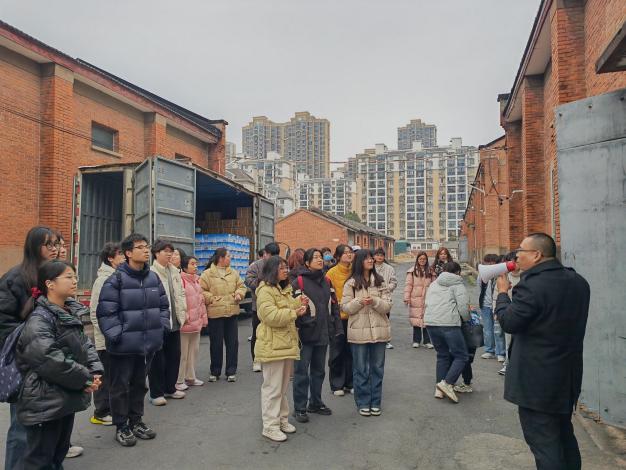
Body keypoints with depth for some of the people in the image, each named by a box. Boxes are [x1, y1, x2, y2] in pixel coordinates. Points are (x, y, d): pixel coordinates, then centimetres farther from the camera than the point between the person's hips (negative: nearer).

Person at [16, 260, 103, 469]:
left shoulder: (70, 314, 9)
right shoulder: (39, 319, -19)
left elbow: (85, 344, 9)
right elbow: (51, 361, -27)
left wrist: (95, 370, -8)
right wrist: (85, 378, -19)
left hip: (67, 397, 8)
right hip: (45, 401, -8)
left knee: (59, 452, 21)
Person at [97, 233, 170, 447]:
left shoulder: (153, 277, 6)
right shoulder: (116, 279, -12)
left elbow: (163, 305, 14)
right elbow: (105, 312, -14)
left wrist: (162, 327, 5)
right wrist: (116, 335, -16)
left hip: (149, 342, 6)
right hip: (124, 345, -6)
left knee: (139, 383, 19)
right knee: (120, 386, 8)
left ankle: (136, 421, 35)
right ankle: (121, 427, 24)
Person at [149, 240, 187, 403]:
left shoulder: (175, 271, 12)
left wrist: (182, 311, 10)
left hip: (174, 321, 8)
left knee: (174, 356, 16)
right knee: (158, 359, 3)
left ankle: (170, 388, 31)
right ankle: (156, 393, 16)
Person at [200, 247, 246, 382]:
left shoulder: (233, 273, 10)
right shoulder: (207, 274, -4)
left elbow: (241, 286, 15)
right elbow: (202, 291, -7)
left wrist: (239, 294, -4)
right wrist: (211, 299, -17)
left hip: (232, 313, 4)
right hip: (215, 314, -4)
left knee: (233, 342, 7)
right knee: (216, 343, 6)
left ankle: (231, 371, 20)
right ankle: (215, 372, 22)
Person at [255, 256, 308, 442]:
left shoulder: (284, 289, 17)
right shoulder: (265, 291, -14)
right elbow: (271, 316, -25)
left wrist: (298, 304, 4)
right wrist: (294, 312, -24)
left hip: (287, 343, 9)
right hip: (272, 346, -9)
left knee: (283, 385, 17)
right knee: (272, 387, -2)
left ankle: (282, 419, 29)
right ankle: (270, 426, 8)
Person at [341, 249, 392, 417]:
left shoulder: (380, 282, 5)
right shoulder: (351, 283, -1)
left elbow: (388, 306, 0)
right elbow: (345, 307, -3)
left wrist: (374, 301, -19)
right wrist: (360, 302, -19)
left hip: (379, 330, 2)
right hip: (359, 331, -2)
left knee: (377, 368, 10)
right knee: (360, 369, 6)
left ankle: (375, 402, 23)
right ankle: (363, 403, 19)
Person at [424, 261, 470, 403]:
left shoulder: (433, 284, 22)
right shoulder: (457, 285, 3)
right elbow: (463, 306, -5)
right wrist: (467, 319, 11)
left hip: (430, 322, 7)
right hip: (449, 324, -6)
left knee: (442, 355, 18)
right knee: (461, 356, 4)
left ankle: (439, 389, 15)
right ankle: (447, 383, -10)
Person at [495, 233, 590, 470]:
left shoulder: (531, 286, -23)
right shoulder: (578, 282, 3)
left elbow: (509, 322, -16)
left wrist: (503, 292, -1)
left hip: (537, 380, -8)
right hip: (569, 376, 8)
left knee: (543, 442, 3)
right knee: (564, 436, 24)